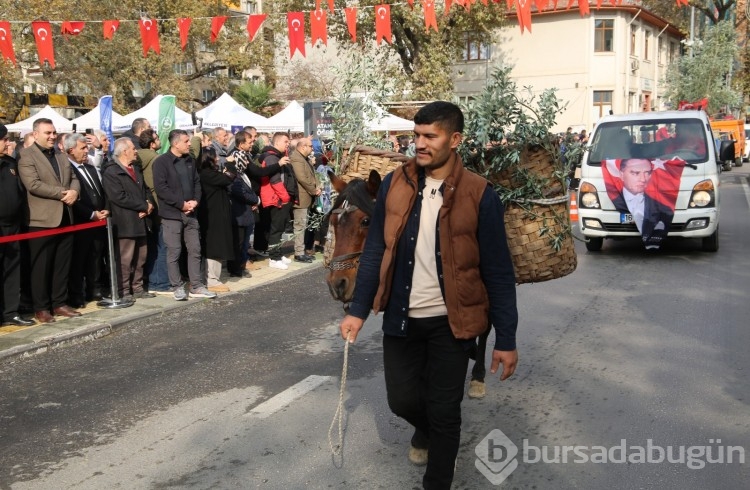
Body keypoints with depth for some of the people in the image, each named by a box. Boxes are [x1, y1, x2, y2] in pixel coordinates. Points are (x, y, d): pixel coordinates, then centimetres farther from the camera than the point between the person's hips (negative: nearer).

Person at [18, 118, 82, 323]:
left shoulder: (62, 157, 18)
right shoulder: (26, 155, -6)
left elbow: (74, 179, 15)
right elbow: (33, 184, -17)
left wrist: (74, 192, -8)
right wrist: (62, 193, -17)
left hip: (65, 218, 7)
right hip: (42, 220, -7)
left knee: (62, 265, 11)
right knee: (41, 266, 1)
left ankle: (59, 303, 20)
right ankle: (41, 308, 8)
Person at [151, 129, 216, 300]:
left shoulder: (190, 161, 12)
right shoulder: (161, 162, -9)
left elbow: (196, 182, 15)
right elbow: (161, 188, -16)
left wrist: (195, 201, -3)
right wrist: (182, 204, -16)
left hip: (190, 213, 6)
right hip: (172, 214, -6)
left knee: (195, 250, 7)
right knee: (174, 252, 0)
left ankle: (196, 286, 14)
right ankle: (177, 287, 10)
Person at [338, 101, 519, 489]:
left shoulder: (478, 195, -12)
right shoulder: (394, 185, -2)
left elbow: (498, 272, -9)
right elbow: (374, 252, 4)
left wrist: (506, 338, -10)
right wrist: (358, 310, -1)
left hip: (449, 322, -3)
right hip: (401, 317, 3)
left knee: (444, 413, 6)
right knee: (402, 399, 13)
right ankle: (427, 428, 48)